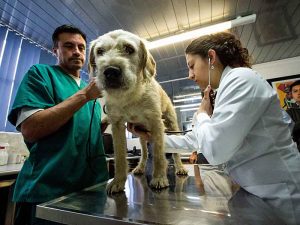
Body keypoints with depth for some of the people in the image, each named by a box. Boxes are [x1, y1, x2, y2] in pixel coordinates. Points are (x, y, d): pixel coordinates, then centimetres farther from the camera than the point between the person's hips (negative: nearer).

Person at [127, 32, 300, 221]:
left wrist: (202, 115, -10)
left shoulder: (241, 78, -18)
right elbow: (193, 141, 12)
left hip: (282, 195, -8)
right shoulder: (227, 89, 9)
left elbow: (214, 151, -28)